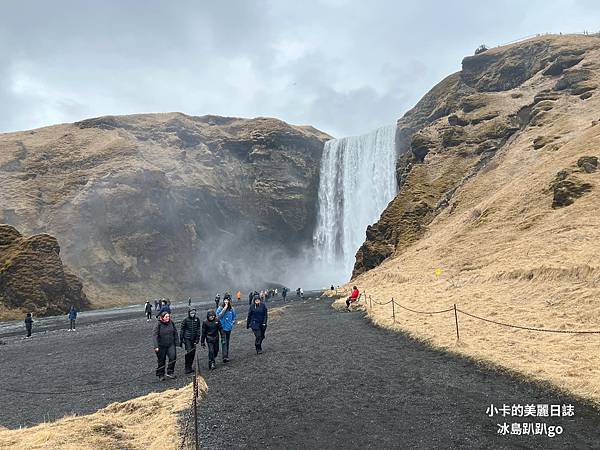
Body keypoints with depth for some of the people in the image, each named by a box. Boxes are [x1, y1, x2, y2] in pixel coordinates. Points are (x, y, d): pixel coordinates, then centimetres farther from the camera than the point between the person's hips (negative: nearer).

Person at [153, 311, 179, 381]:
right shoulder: (159, 325, -11)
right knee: (161, 361, 8)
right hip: (161, 346, -2)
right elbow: (155, 336, -12)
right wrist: (156, 346, -19)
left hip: (171, 344, 2)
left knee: (173, 357, -13)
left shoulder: (171, 323, -1)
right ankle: (160, 375, 26)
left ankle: (170, 372, 5)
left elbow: (175, 333, 8)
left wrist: (177, 343, 6)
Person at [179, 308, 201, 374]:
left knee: (193, 353, 7)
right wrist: (181, 340, 1)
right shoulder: (185, 320, -6)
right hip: (187, 338, -4)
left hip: (194, 339, 4)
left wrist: (197, 338, 4)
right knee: (188, 352, -13)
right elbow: (182, 330, 0)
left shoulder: (197, 320, 4)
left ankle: (190, 367, 22)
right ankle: (187, 368, -6)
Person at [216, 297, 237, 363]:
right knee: (224, 342, -13)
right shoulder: (220, 308, -8)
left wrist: (233, 322, 3)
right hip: (222, 328, -4)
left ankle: (227, 356, 23)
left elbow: (234, 316, 16)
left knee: (227, 342, 13)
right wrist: (224, 309, -24)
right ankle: (225, 357, -15)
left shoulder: (231, 309, 1)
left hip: (229, 328, 4)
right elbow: (218, 316, -23)